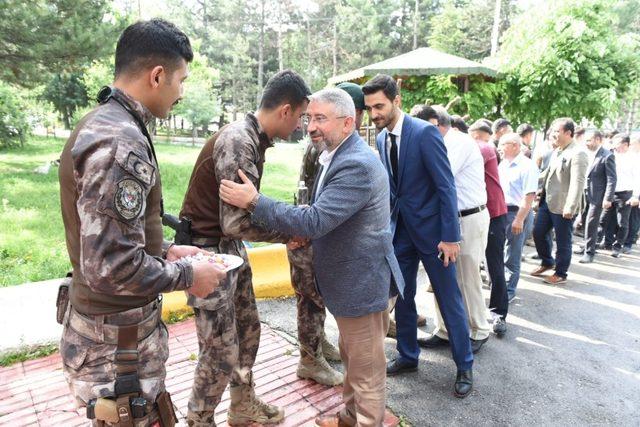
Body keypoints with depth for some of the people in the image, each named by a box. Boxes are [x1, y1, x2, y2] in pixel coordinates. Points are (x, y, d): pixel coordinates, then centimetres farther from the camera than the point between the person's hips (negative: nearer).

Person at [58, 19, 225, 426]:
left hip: (103, 323, 10)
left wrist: (166, 252, 10)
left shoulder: (100, 124, 7)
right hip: (118, 342, -9)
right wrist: (187, 275, -16)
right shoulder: (120, 143, -26)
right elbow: (112, 268, -30)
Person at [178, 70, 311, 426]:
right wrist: (289, 234, -15)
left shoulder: (254, 139, 5)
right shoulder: (237, 143, -24)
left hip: (231, 247, 10)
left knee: (248, 328, 20)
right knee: (221, 351, 1)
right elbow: (236, 223, -28)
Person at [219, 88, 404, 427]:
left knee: (366, 368, 9)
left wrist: (254, 202, -27)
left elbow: (315, 220, -32)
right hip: (349, 279, 10)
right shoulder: (338, 156, 7)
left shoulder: (357, 165, -26)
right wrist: (302, 233, -2)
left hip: (361, 283, -10)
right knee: (352, 358, 27)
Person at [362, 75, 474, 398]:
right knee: (402, 298, 14)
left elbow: (446, 186, -16)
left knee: (449, 300, 6)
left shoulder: (425, 132, -15)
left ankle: (464, 366, 24)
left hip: (431, 229, -6)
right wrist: (387, 224, 9)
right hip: (399, 230, 6)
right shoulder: (381, 139, 5)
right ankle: (407, 356, 33)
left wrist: (450, 236, -18)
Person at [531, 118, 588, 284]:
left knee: (562, 242, 5)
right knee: (538, 233, 15)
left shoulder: (578, 154, -15)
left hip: (562, 206, -8)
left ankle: (560, 274, 20)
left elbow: (577, 183, -21)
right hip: (547, 202, 8)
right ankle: (547, 262, 35)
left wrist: (570, 207, -26)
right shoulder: (556, 151, 13)